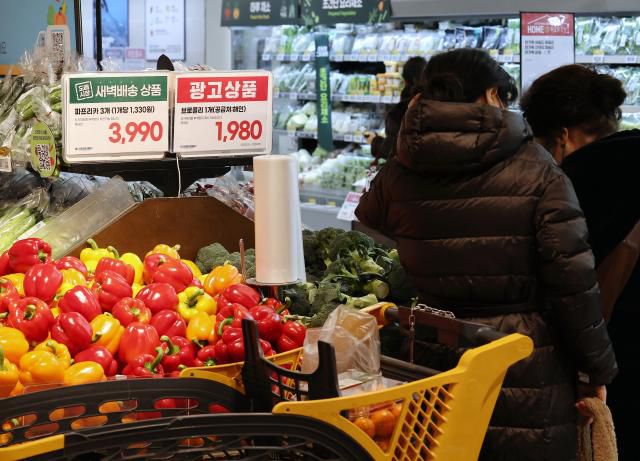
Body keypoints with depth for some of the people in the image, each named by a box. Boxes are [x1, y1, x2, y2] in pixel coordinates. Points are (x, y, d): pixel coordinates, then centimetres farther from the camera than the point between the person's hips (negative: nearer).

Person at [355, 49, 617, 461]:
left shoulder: (394, 178, 2)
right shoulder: (537, 172, -7)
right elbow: (573, 280, -10)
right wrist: (598, 368, 1)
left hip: (426, 367, 3)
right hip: (524, 376, -3)